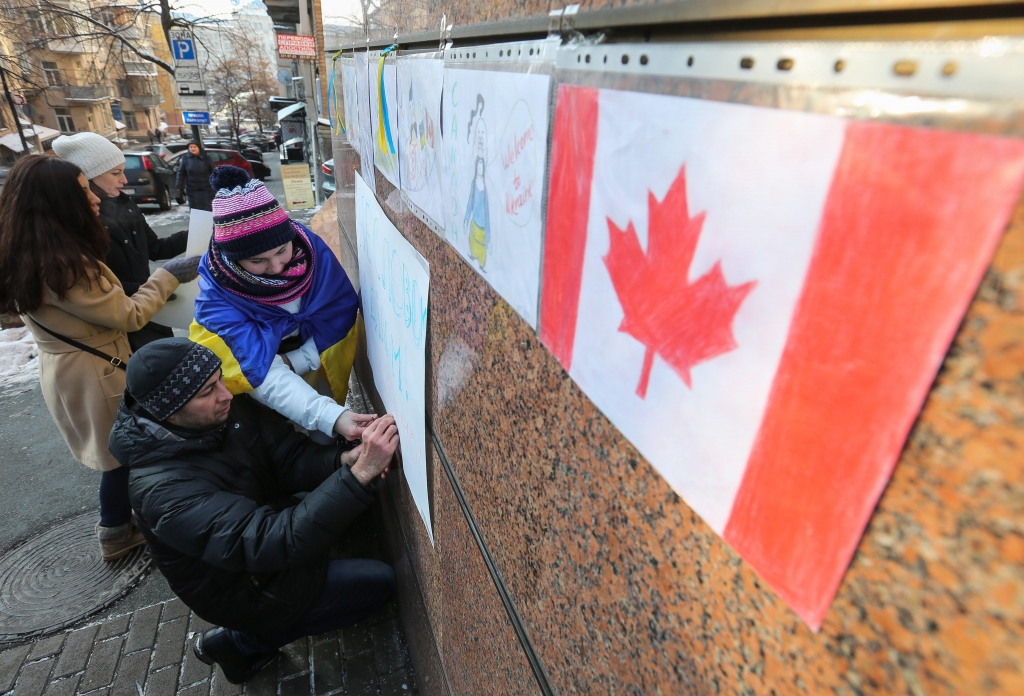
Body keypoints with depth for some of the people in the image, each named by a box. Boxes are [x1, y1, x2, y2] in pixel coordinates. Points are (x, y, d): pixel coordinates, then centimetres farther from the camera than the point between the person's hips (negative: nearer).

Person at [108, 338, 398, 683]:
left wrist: (345, 460, -34)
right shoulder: (162, 490, -35)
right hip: (247, 590, -7)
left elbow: (293, 458, -13)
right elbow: (274, 543, -43)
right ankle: (242, 641, 7)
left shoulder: (231, 410, -15)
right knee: (380, 582, -6)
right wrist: (360, 474, -52)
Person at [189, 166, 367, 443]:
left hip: (312, 360, 2)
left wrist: (296, 362, -23)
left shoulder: (310, 248, -22)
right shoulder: (216, 296, -27)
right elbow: (264, 375, -36)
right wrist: (331, 417, -48)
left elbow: (342, 316, -15)